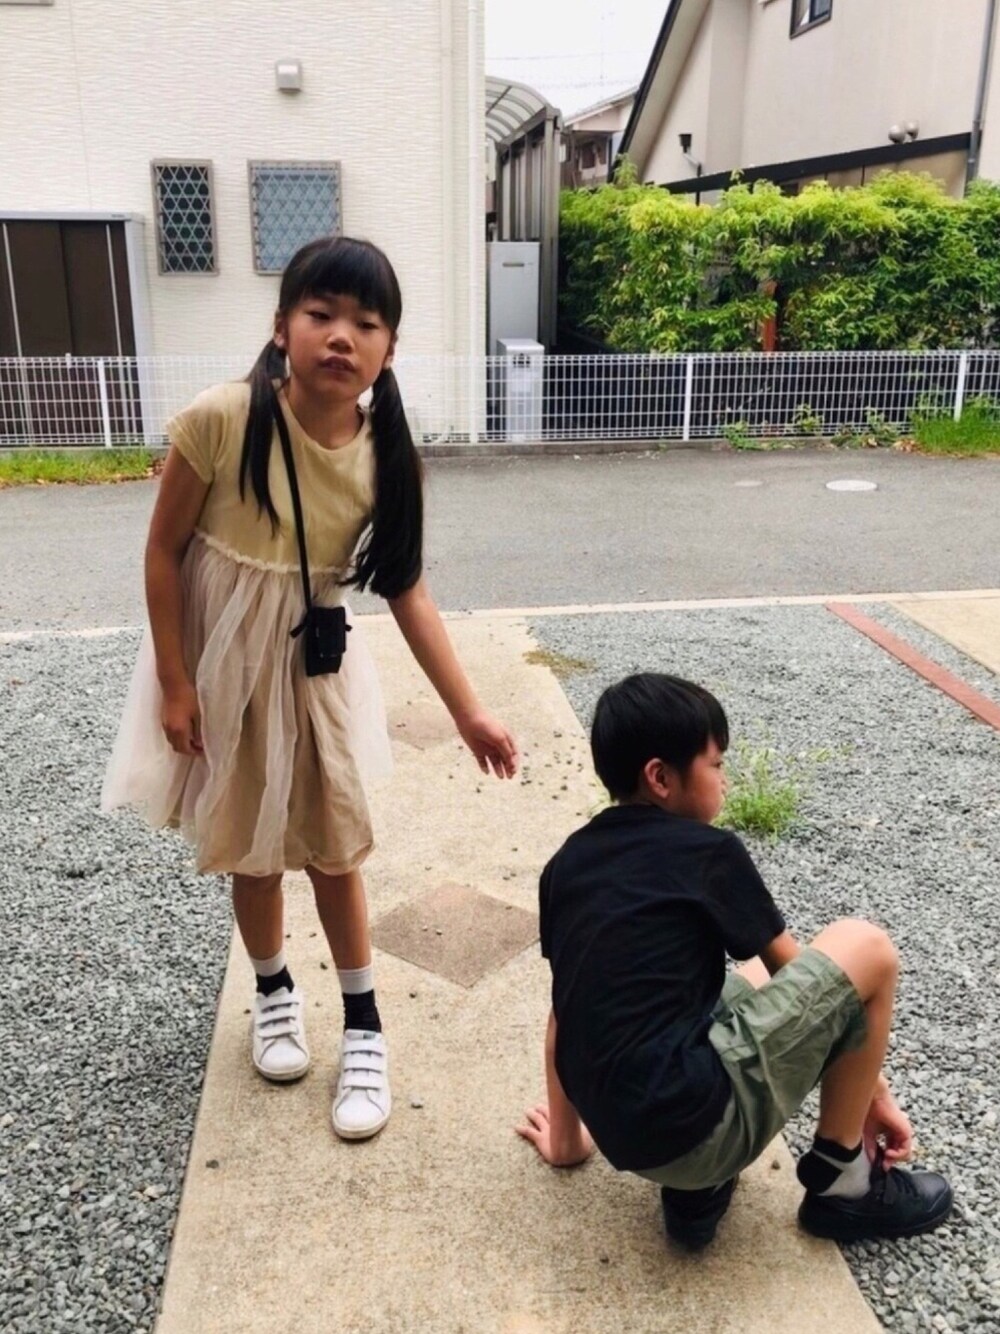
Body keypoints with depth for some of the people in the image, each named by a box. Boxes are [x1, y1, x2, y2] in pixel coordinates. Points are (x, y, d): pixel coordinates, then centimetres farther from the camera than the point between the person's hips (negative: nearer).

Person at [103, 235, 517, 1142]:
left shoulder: (387, 457, -15)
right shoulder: (221, 421, -25)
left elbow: (407, 593, -7)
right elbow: (164, 551, -13)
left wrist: (469, 713, -8)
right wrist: (174, 683, -12)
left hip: (314, 662, 2)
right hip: (219, 659, -1)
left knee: (333, 843, 10)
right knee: (249, 843, 15)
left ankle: (363, 1027, 28)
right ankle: (274, 991, 42)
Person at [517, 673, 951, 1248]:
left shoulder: (569, 862, 11)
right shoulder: (709, 853, -4)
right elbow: (798, 973, 8)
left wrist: (566, 1139, 30)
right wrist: (876, 1094, 21)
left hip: (623, 1129, 7)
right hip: (696, 1122, -7)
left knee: (755, 985, 30)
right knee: (866, 948, 2)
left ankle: (697, 1185, 15)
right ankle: (841, 1182, 15)